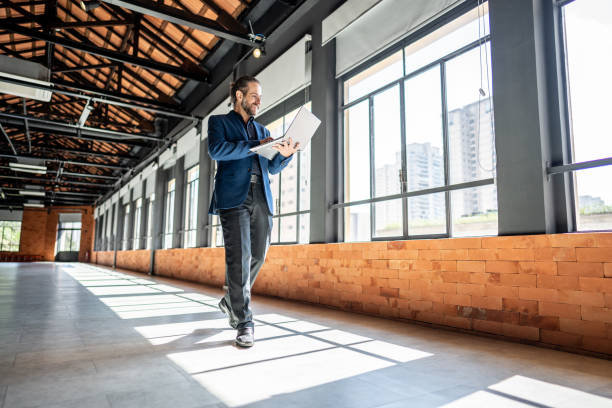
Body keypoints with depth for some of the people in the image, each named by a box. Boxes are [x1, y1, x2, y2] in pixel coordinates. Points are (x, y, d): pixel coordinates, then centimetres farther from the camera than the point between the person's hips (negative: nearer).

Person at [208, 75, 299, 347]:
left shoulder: (262, 130, 26)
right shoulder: (219, 122, 12)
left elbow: (273, 168, 22)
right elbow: (216, 150, -9)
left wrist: (285, 154, 0)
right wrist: (256, 146, -13)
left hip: (261, 199, 6)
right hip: (234, 197, -5)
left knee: (258, 256, 5)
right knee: (239, 258, -11)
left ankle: (231, 301, 29)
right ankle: (244, 322, -3)